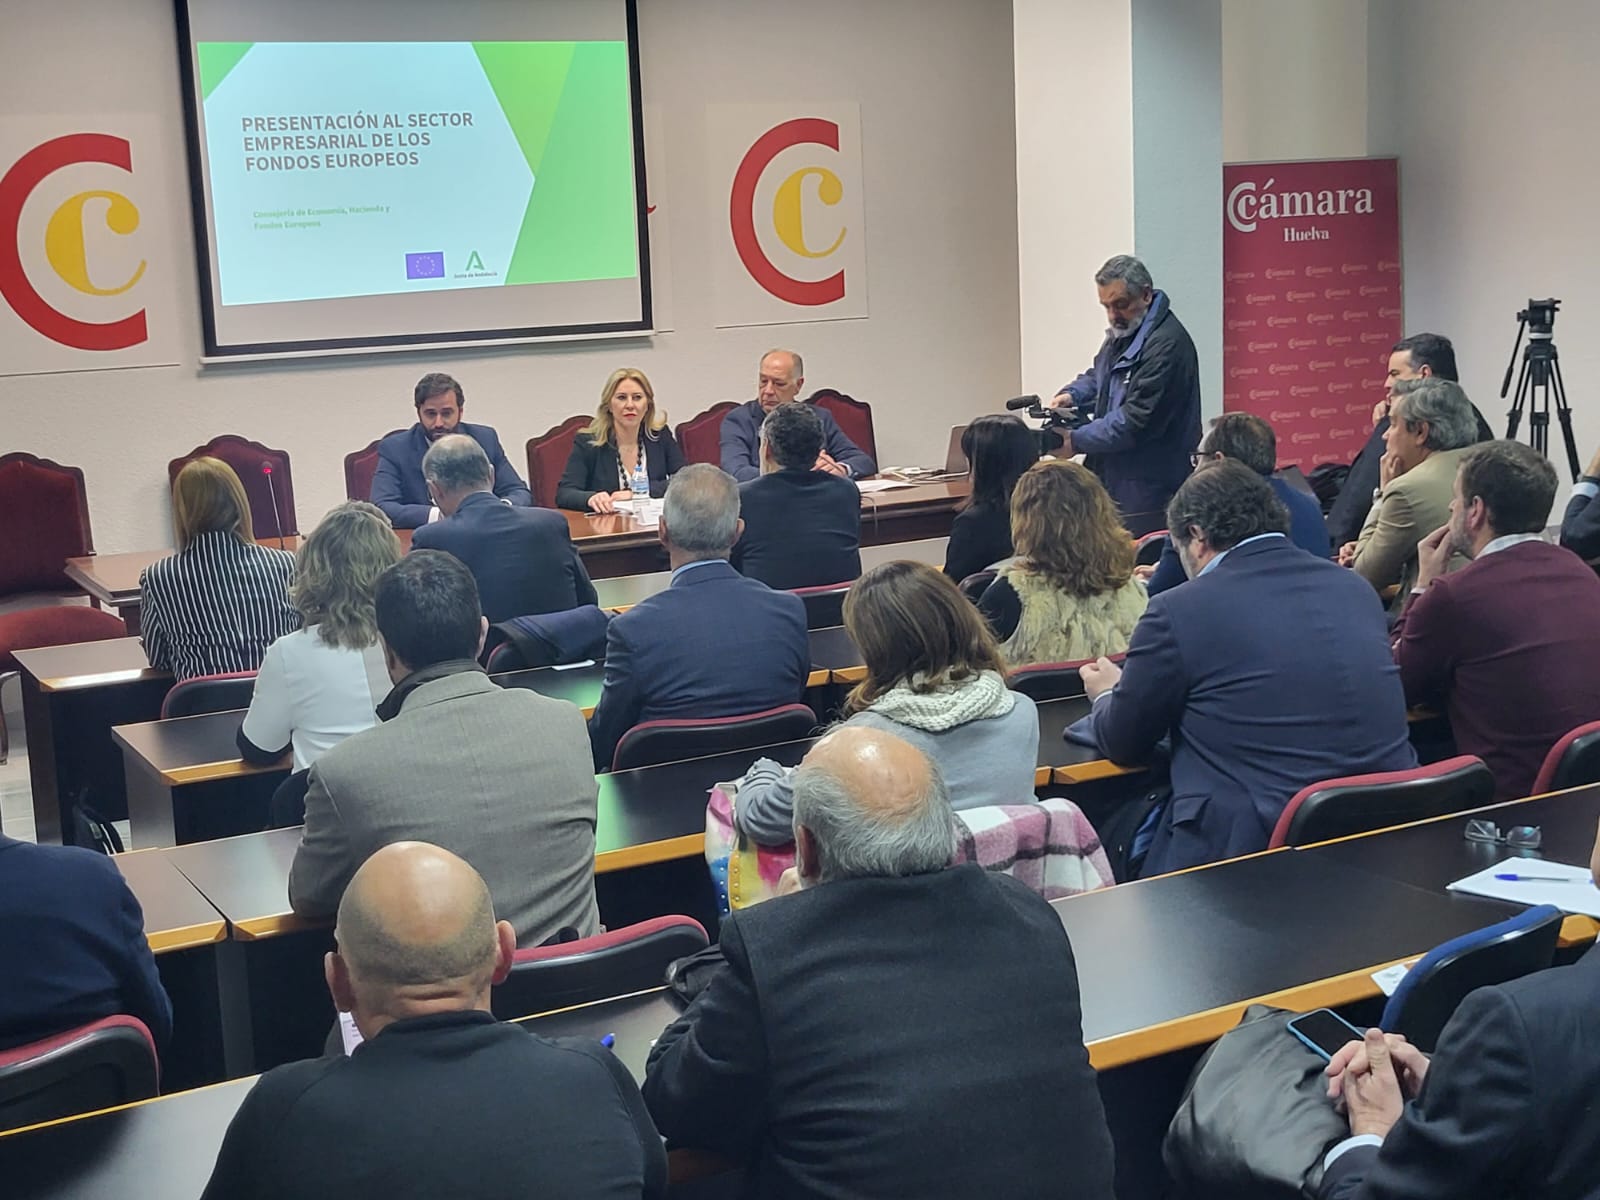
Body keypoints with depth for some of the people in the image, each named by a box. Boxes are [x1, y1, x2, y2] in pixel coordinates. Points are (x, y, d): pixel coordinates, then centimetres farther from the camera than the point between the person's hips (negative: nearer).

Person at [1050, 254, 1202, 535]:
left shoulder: (1166, 344, -19)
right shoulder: (1122, 331, 14)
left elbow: (1137, 420, -22)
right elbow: (1098, 375, 31)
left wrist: (1077, 441, -15)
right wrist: (1072, 395, 7)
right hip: (1113, 480, 9)